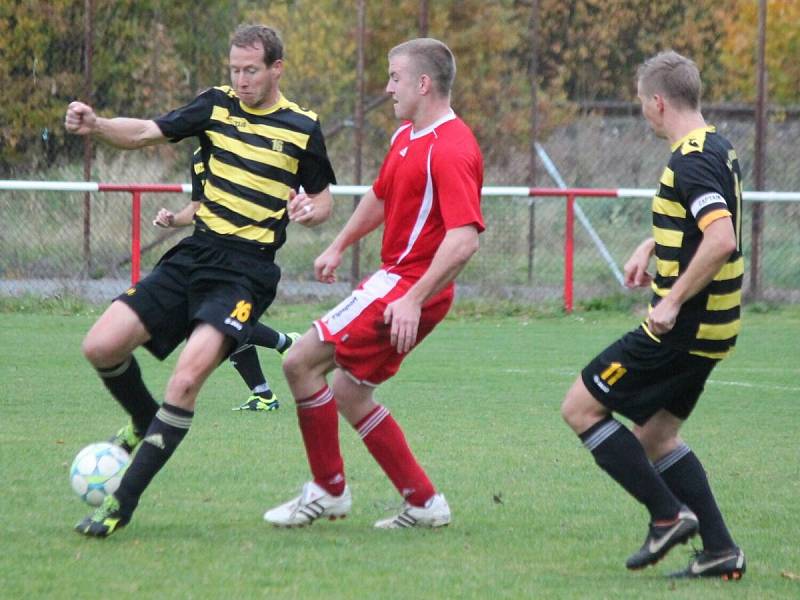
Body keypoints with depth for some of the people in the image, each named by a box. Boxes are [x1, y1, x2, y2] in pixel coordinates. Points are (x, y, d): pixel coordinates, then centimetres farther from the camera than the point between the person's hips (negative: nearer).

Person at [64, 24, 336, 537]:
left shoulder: (302, 129, 0)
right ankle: (145, 423, 24)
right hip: (194, 256, 5)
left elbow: (325, 200, 10)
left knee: (188, 376, -24)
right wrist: (96, 125, -17)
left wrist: (310, 210, -14)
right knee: (102, 346, -8)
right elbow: (145, 132, 2)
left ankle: (124, 503, -19)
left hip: (247, 272, -5)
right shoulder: (217, 106, 8)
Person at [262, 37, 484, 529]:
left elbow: (465, 237, -28)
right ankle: (423, 502, 16)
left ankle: (328, 491, 0)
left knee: (302, 362, -10)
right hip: (394, 280, 10)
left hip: (409, 287, -10)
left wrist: (414, 299, -31)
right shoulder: (407, 137, 12)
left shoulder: (451, 150, -20)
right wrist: (339, 247, 32)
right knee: (348, 393, 13)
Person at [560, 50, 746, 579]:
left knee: (581, 407, -1)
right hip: (710, 331, 10)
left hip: (681, 329, -10)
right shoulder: (719, 149, 12)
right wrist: (652, 246, 24)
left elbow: (722, 240, -31)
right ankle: (720, 551, 13)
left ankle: (668, 514, -3)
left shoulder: (690, 162, -19)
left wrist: (673, 301, -26)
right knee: (656, 435, 19)